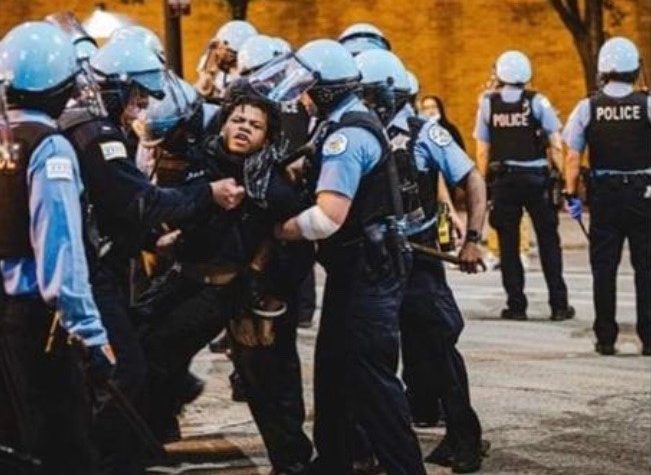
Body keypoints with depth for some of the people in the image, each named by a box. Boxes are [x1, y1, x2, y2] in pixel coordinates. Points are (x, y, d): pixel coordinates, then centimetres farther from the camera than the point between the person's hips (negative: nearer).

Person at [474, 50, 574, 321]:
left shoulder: (488, 104, -1)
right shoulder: (537, 102, -5)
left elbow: (482, 151, 0)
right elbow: (556, 146, -6)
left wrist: (484, 183, 7)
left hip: (503, 179, 1)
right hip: (536, 177, -1)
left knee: (508, 245, 8)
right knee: (548, 241, 7)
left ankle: (516, 305, 9)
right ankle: (559, 305, 7)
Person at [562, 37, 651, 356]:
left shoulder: (588, 108, -3)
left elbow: (572, 156, -4)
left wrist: (571, 195, 3)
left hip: (603, 193, 1)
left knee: (603, 267, 8)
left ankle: (605, 338, 9)